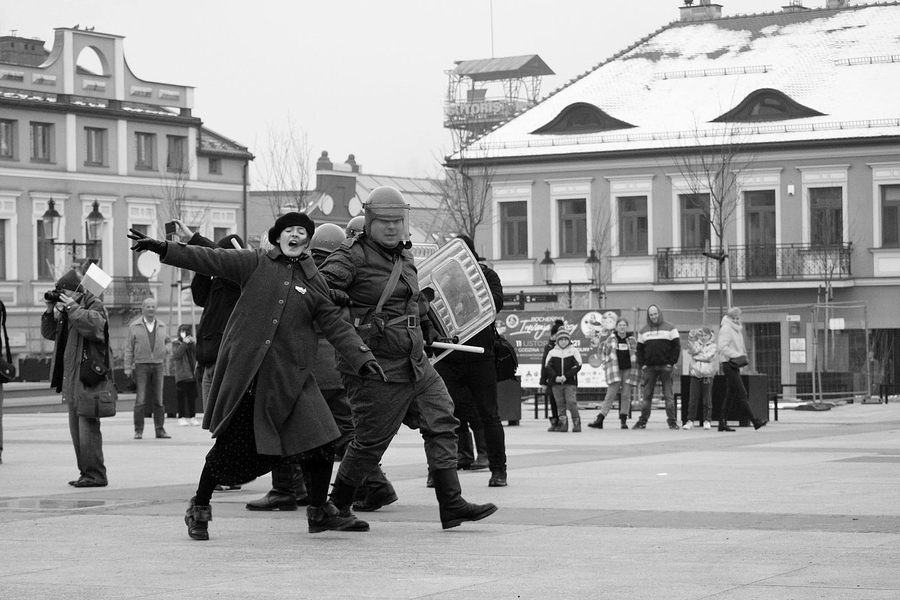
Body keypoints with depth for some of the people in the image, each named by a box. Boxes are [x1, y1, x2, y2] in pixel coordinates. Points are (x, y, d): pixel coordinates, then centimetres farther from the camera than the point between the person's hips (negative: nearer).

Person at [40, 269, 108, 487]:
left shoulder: (94, 305, -5)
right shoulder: (66, 310, 18)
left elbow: (95, 325, -25)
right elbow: (49, 333, 22)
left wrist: (73, 308, -20)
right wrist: (50, 311, 7)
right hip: (70, 377, 9)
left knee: (87, 425, -12)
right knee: (76, 426, 11)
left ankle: (95, 474, -10)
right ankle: (86, 472, 16)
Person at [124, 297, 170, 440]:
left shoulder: (162, 326, 13)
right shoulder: (134, 326, 5)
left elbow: (166, 341, 27)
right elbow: (129, 348, 4)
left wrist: (166, 348, 4)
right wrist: (128, 368, -2)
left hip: (158, 365, 3)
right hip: (141, 365, -3)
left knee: (158, 400, 2)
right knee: (140, 399, -7)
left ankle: (160, 429, 6)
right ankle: (138, 430, -3)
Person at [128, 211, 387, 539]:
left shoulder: (314, 283, 11)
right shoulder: (255, 263, 5)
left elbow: (336, 327, 11)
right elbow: (209, 259, -2)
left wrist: (363, 359, -1)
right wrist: (164, 249, -12)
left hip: (290, 375, 3)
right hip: (243, 370, -3)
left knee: (320, 439, -5)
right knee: (231, 443, 0)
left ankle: (320, 511, 15)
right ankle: (199, 509, 20)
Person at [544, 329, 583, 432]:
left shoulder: (574, 351, 6)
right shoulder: (552, 352, 10)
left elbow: (577, 366, -3)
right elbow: (548, 367, 2)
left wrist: (566, 376, -13)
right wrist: (555, 377, -14)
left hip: (570, 382, -3)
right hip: (556, 384, 3)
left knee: (571, 402, -12)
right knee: (560, 404, 3)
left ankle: (577, 423, -3)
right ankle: (563, 424, 8)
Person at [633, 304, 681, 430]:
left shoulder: (669, 328, 3)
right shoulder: (643, 331, 13)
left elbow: (676, 346, 0)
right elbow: (639, 349, 14)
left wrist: (671, 363, -8)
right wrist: (642, 364, 1)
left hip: (665, 366, -3)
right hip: (649, 367, 3)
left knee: (668, 395, -2)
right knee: (646, 395, 2)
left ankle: (672, 421, 0)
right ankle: (642, 421, 5)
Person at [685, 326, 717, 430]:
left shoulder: (713, 346, 6)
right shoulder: (696, 344, 13)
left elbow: (708, 357, -8)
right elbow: (693, 351, -7)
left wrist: (696, 357, -4)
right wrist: (691, 338, -15)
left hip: (707, 374, -2)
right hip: (695, 374, 2)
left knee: (707, 399, 1)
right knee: (693, 399, -1)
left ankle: (707, 420, 8)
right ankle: (690, 420, 4)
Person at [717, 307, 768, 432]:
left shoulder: (737, 329, 20)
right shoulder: (726, 329, -10)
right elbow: (722, 347, -20)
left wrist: (743, 355, 9)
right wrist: (736, 355, -22)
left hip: (735, 365, 10)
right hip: (729, 364, -10)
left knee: (730, 395, 9)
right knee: (741, 394, -10)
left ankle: (722, 423, 11)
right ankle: (755, 421, -13)